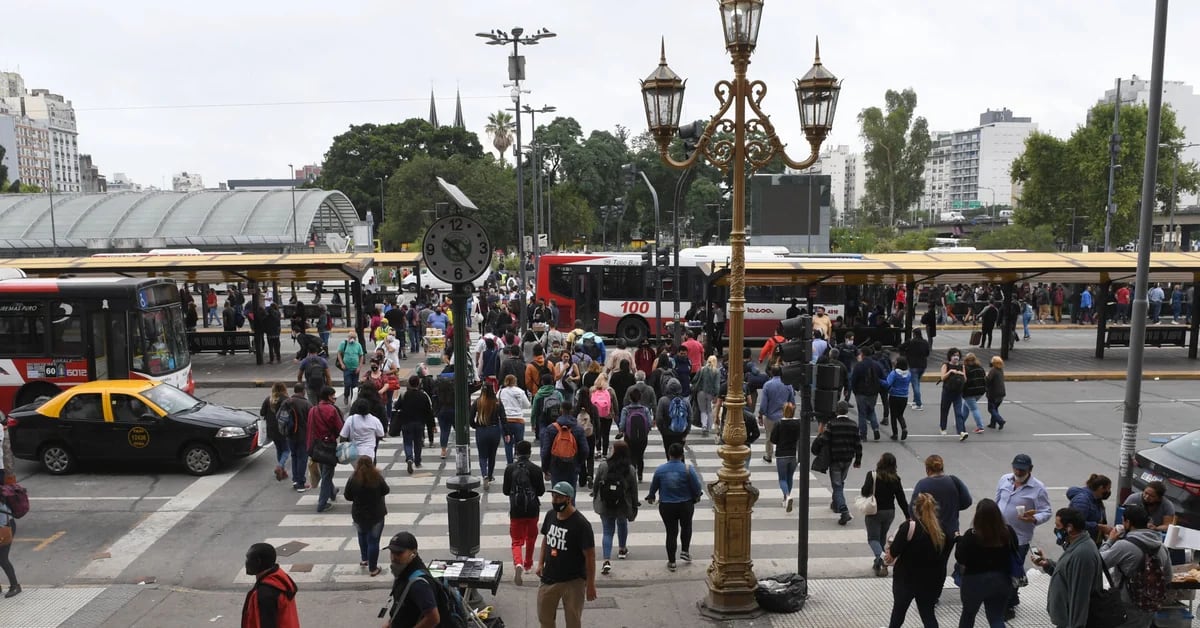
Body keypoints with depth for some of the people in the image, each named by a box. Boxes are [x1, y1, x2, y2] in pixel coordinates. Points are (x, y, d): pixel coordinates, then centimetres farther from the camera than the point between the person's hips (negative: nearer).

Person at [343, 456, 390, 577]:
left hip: (359, 515, 2)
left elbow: (347, 497, -5)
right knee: (373, 541, 6)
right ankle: (373, 569, 12)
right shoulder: (377, 478, -17)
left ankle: (364, 559, 41)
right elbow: (386, 491, -2)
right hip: (376, 514, -2)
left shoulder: (353, 479, -15)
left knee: (362, 535, 29)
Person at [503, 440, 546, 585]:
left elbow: (506, 490, 1)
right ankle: (528, 564, 36)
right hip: (532, 509, 1)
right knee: (531, 537, 23)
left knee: (517, 541, 4)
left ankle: (518, 563, -21)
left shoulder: (510, 469, -6)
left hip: (516, 509, 0)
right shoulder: (536, 469, -8)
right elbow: (541, 491, -3)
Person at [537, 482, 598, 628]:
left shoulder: (581, 524, -23)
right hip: (549, 577, 6)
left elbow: (590, 556, -17)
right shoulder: (550, 515, -3)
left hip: (573, 580, -6)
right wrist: (541, 563, 10)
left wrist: (590, 584, -15)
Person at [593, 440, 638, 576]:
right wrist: (634, 506, 8)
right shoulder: (630, 469, -13)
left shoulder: (603, 466, -17)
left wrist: (595, 496, 12)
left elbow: (596, 484, -7)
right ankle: (622, 550, 49)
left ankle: (607, 561, -5)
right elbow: (634, 489, -5)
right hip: (623, 506, 2)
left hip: (605, 505, -1)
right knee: (622, 524, 29)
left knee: (608, 531, 8)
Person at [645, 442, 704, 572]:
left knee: (671, 532, 10)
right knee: (686, 526, 26)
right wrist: (697, 496, 14)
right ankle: (685, 551, 26)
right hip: (686, 505, -1)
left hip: (666, 506, 1)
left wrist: (650, 497, 26)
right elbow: (697, 487, -9)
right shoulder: (688, 469, -15)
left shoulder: (660, 469, -8)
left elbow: (653, 486, 5)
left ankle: (671, 562, 14)